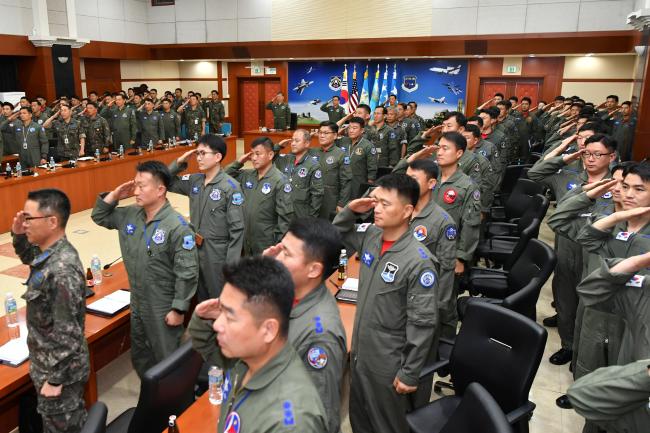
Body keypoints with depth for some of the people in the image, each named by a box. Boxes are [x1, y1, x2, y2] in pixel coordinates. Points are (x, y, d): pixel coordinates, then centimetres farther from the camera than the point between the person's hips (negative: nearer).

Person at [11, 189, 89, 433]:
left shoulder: (61, 271, -31)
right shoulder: (51, 253, -3)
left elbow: (67, 333, -27)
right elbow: (29, 258, 23)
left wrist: (55, 380, -19)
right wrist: (18, 235, 3)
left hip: (59, 369, -8)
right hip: (48, 363, 8)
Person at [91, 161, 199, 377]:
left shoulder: (177, 226, -23)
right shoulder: (130, 215, -1)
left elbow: (187, 272, -22)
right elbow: (99, 216, 14)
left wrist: (178, 309, -19)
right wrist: (114, 195, -4)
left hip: (164, 308, -8)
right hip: (137, 303, 8)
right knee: (139, 357, 24)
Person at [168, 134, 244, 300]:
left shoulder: (230, 186, -15)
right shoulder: (194, 181, 3)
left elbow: (237, 229, -15)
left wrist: (231, 265, -17)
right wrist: (179, 162, -3)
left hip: (218, 254, -6)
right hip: (196, 251, 6)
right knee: (202, 300, 20)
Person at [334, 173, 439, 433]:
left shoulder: (419, 262, -25)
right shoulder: (370, 236, -5)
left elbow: (423, 323, -20)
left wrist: (410, 373, -15)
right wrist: (350, 210, -7)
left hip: (389, 364, -6)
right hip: (359, 352, 6)